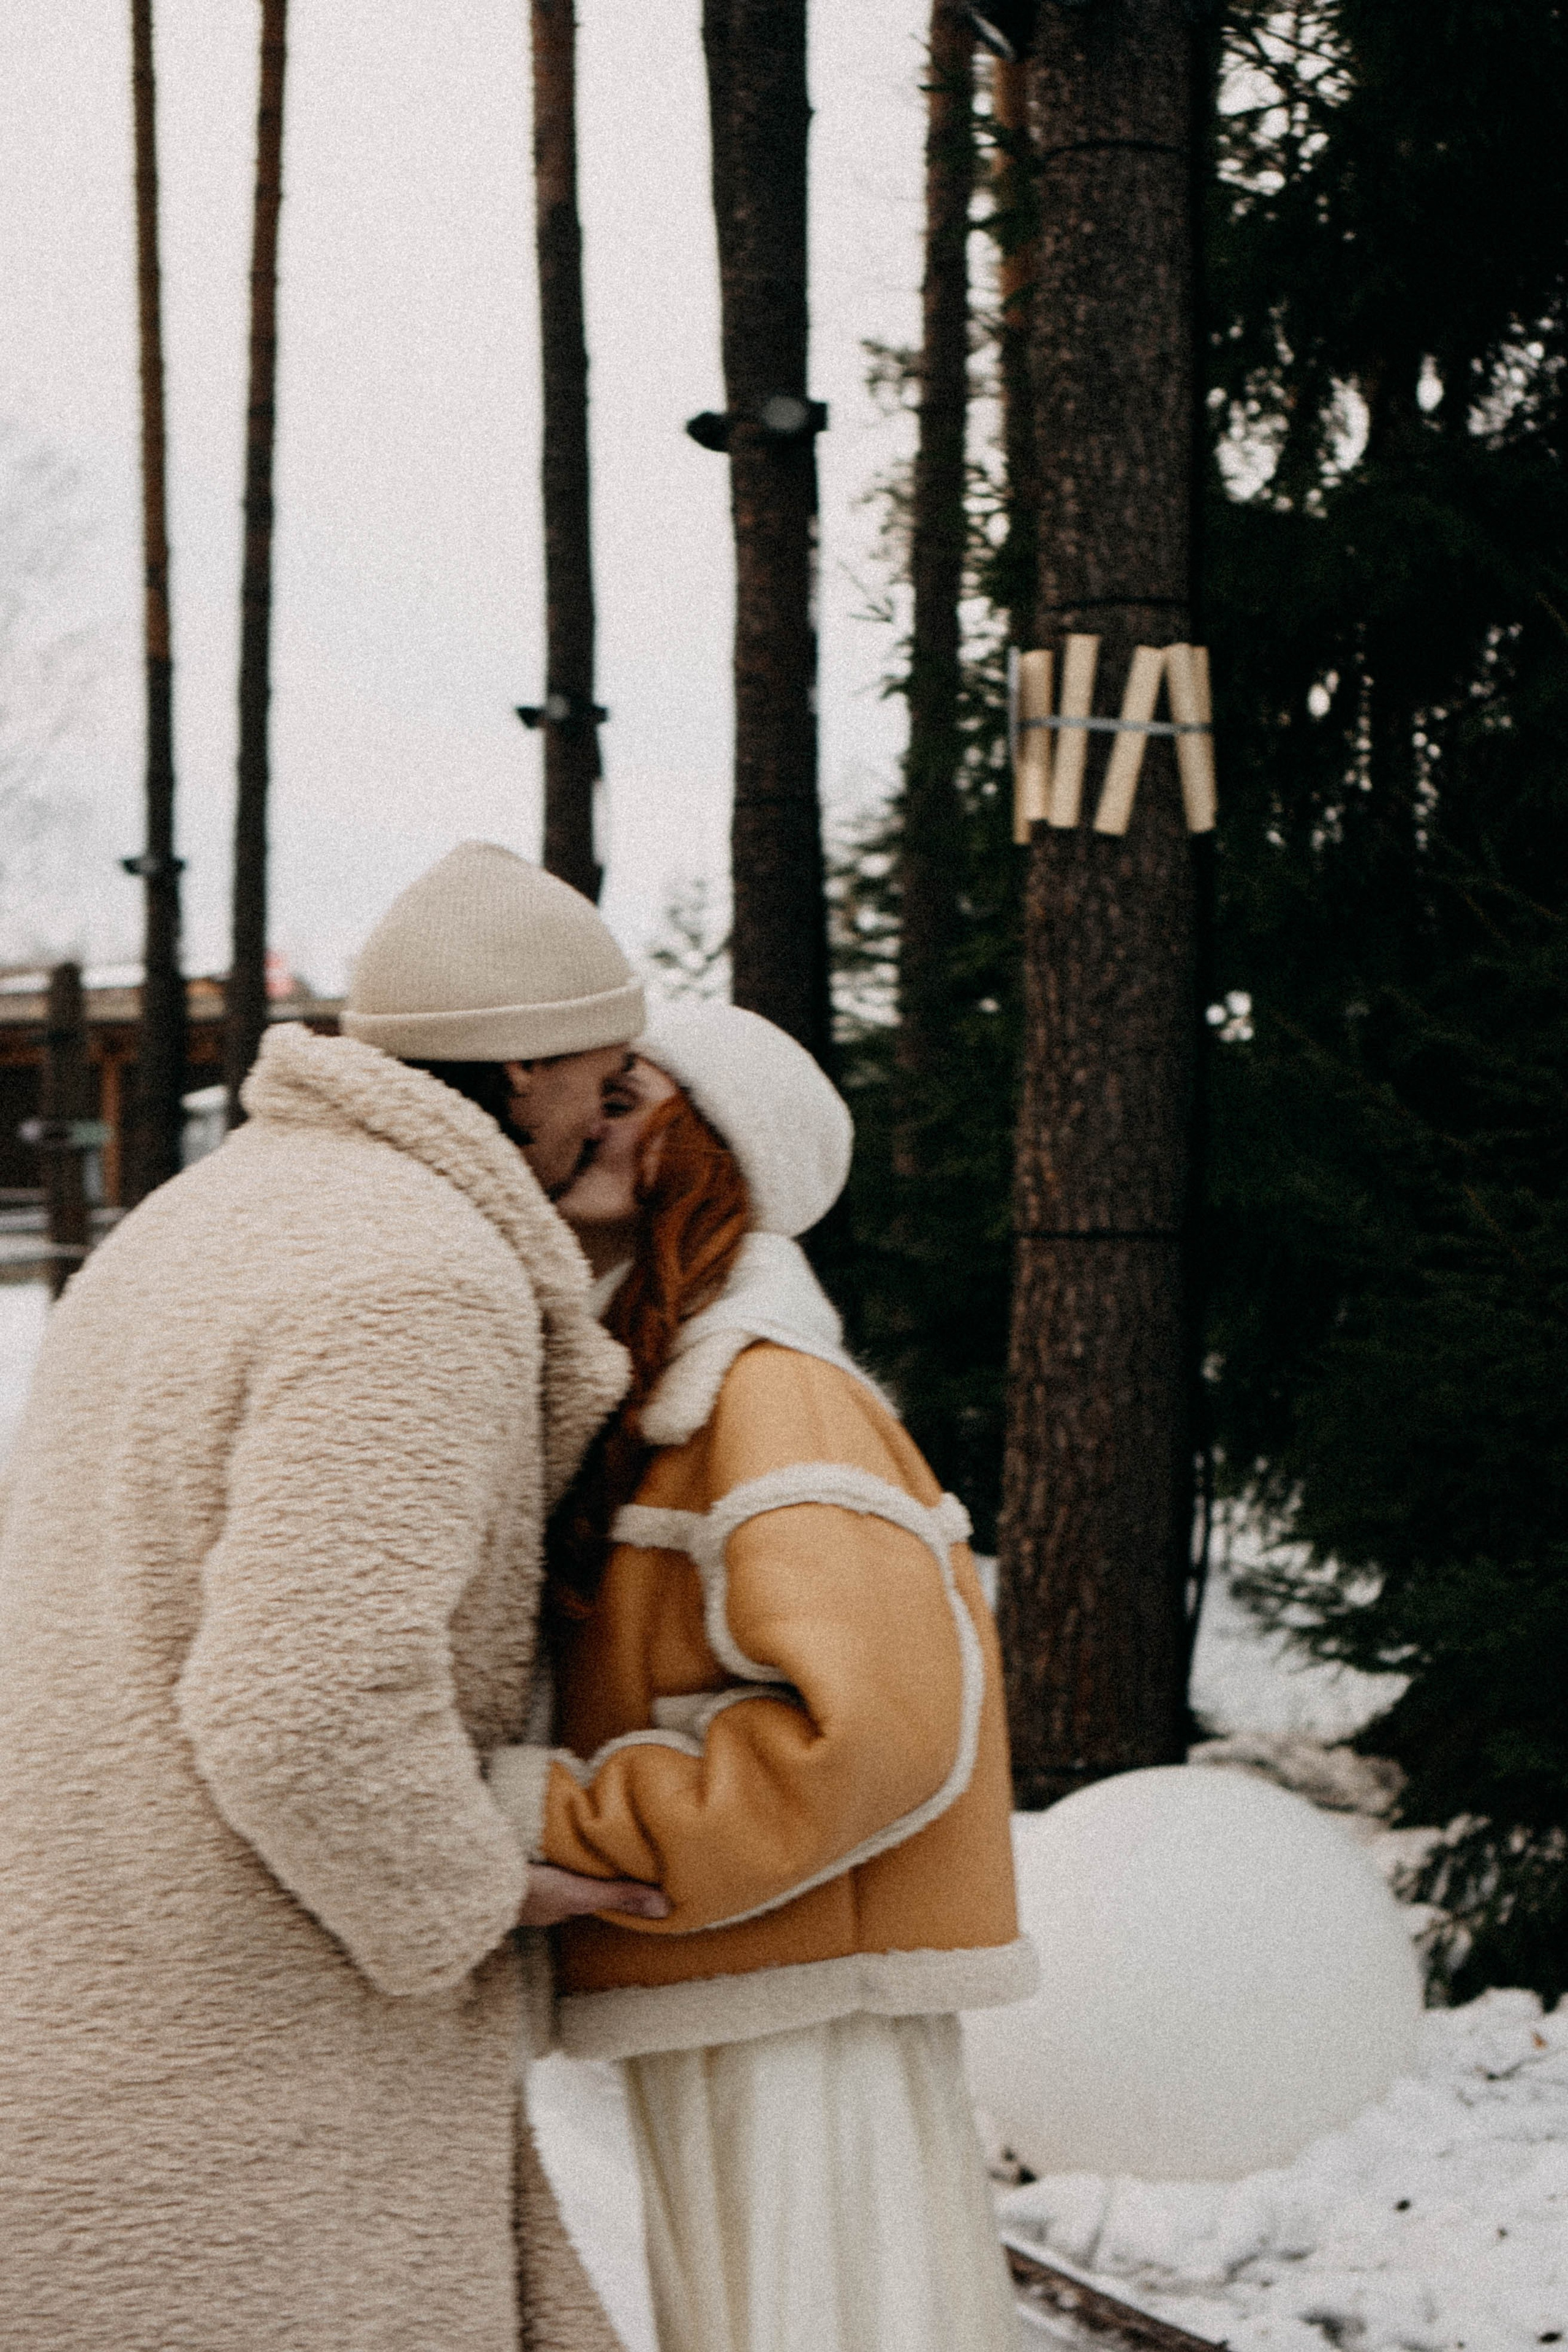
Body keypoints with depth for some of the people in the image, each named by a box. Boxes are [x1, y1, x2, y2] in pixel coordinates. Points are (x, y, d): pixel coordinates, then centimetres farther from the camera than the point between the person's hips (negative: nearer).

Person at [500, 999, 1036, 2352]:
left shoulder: (777, 1397, -14)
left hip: (803, 2027, -9)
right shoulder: (653, 1410, 14)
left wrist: (560, 1835, -21)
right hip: (711, 2025, 9)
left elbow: (871, 1724, -26)